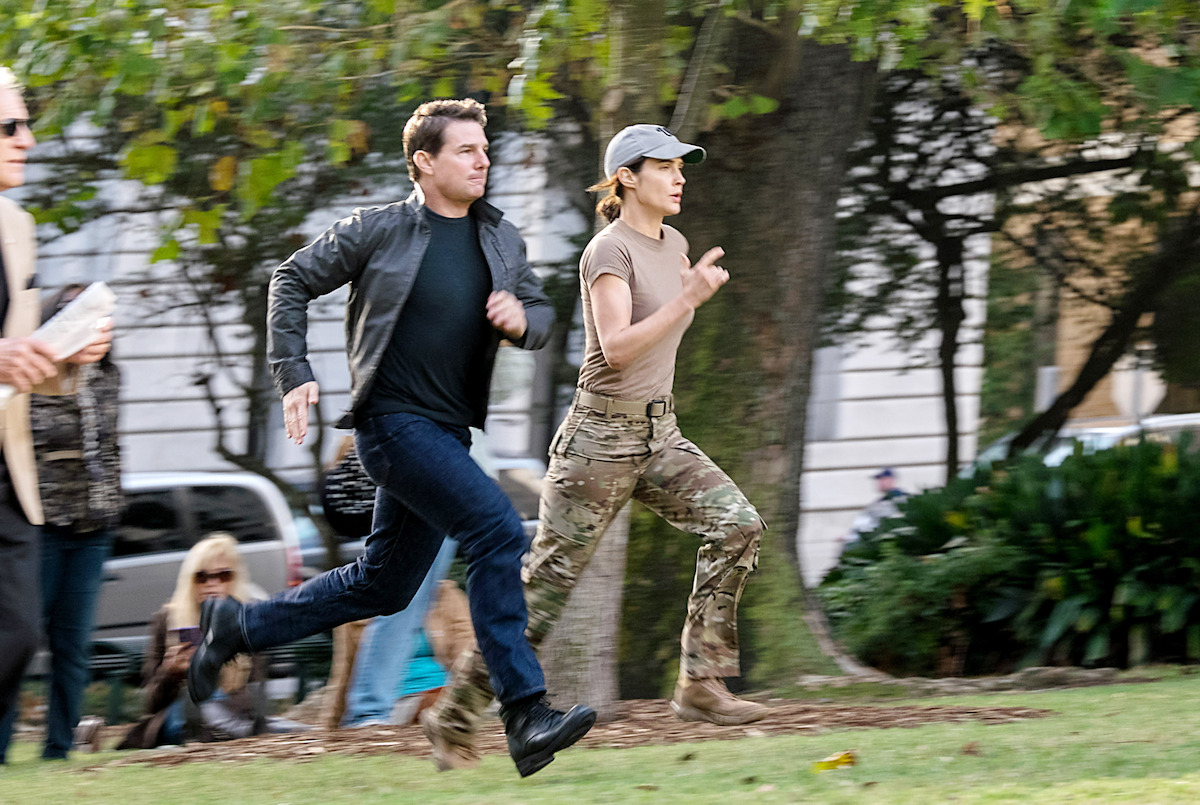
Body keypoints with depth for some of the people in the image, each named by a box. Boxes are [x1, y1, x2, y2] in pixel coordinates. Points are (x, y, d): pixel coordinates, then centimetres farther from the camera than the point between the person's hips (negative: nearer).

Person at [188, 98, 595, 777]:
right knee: (496, 527, -24)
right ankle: (526, 712, -25)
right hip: (394, 420, -7)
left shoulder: (501, 238, 9)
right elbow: (293, 280, 3)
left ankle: (237, 627, 31)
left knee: (385, 584, 14)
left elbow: (542, 310, 19)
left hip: (450, 432, 7)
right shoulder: (381, 231, -6)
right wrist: (295, 375, -5)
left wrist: (522, 319, -6)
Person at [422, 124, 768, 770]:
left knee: (737, 525, -14)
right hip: (602, 436, -7)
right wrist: (688, 299, -30)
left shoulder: (673, 246, 11)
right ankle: (454, 717, 8)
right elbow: (616, 348, -26)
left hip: (659, 436, 7)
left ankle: (701, 684, -13)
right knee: (545, 585, -4)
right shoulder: (609, 250, -14)